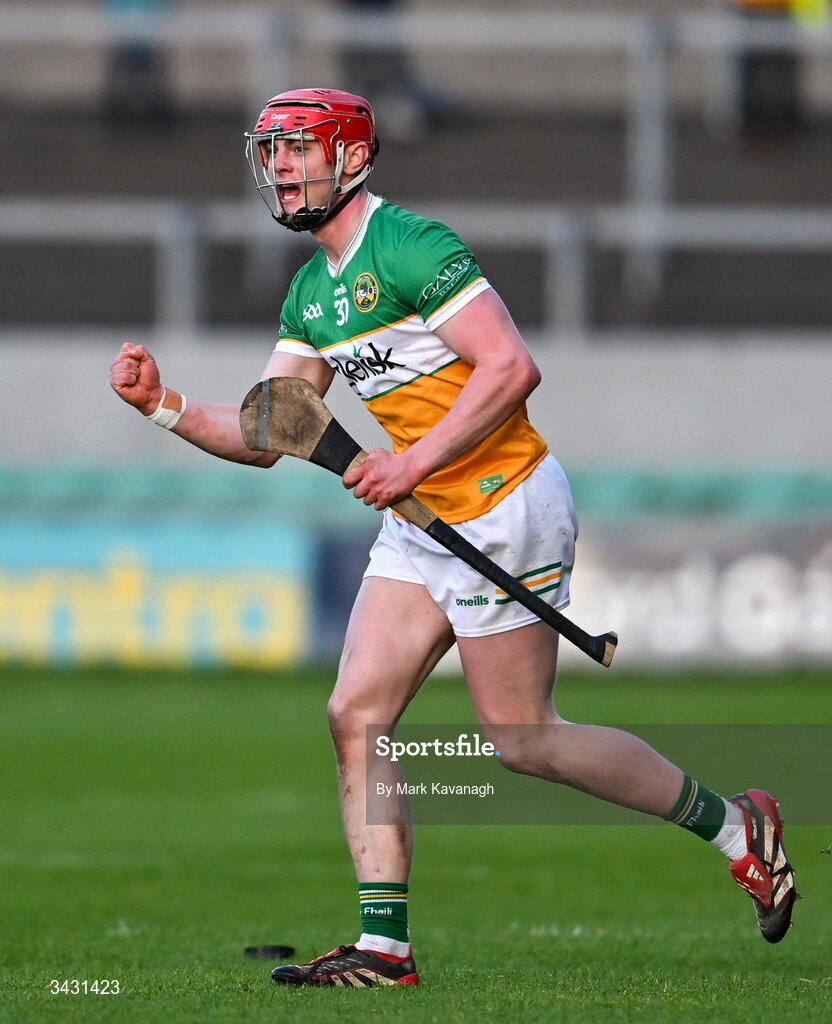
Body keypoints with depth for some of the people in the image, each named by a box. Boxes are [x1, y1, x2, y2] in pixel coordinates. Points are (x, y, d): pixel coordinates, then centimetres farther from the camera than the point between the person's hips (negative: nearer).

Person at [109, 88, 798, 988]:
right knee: (355, 716, -1)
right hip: (420, 522, 9)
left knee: (521, 739, -3)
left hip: (506, 511, -9)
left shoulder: (408, 247, -16)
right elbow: (265, 437, 13)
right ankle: (384, 946, 2)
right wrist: (162, 405, -1)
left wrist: (414, 462, -24)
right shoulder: (310, 294, 13)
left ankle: (735, 826, 12)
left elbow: (511, 367, -23)